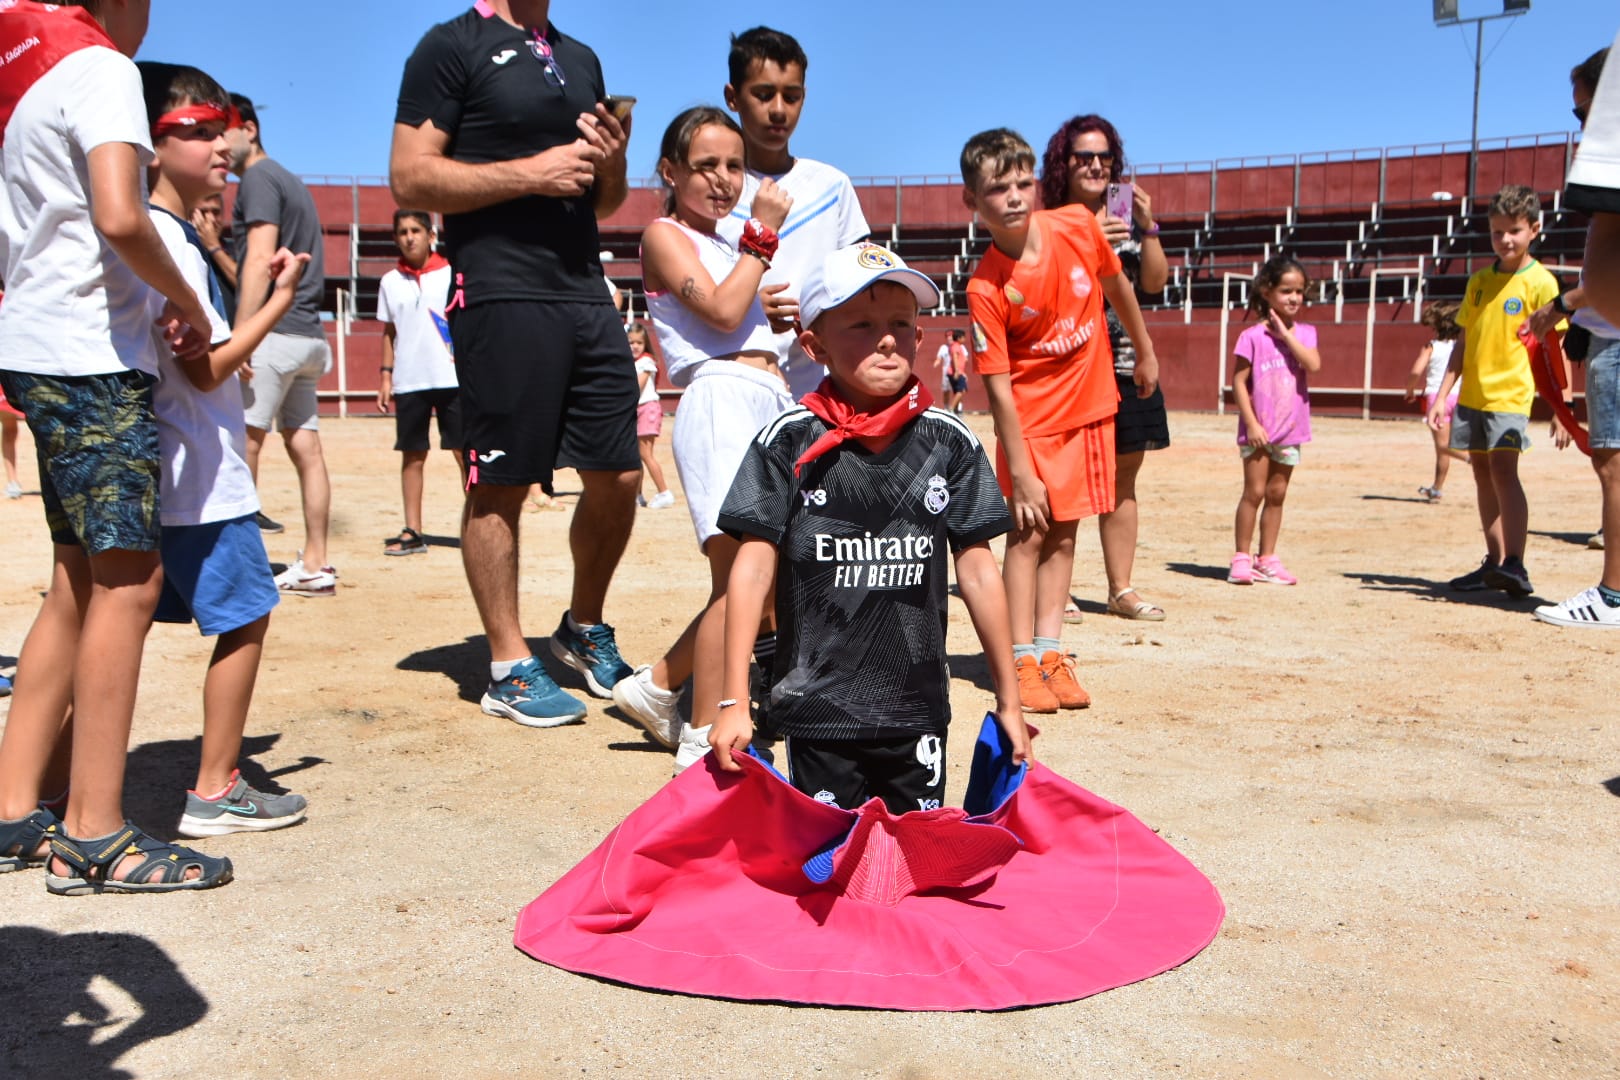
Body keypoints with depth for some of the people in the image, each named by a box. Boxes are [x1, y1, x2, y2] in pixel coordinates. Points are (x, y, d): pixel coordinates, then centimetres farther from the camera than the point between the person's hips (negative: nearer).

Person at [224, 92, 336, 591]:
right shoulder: (288, 180, 22)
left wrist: (239, 338, -21)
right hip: (308, 335, 10)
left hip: (273, 332, -10)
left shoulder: (258, 178, -6)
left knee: (242, 444, -9)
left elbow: (260, 260, -17)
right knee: (305, 446, 7)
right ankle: (315, 564, 10)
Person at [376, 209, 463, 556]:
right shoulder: (390, 281, 10)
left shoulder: (453, 274, 1)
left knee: (465, 452, -1)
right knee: (412, 455, 5)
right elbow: (389, 332, 13)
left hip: (453, 379, -3)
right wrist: (386, 376, 6)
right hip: (408, 382, 3)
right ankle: (412, 532, 10)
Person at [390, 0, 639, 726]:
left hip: (587, 295, 7)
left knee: (618, 478, 6)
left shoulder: (580, 59, 22)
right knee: (499, 487, -1)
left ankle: (584, 631, 27)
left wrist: (613, 164, 4)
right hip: (501, 298, -7)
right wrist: (530, 172, -15)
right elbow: (409, 178, -9)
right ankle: (510, 669, 9)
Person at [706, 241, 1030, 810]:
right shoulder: (789, 442, -6)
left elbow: (977, 572, 4)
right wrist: (734, 703, -6)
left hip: (919, 708, 2)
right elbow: (754, 569, -5)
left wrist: (1008, 700, 9)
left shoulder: (950, 441, -1)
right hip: (816, 713, -2)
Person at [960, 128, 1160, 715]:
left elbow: (1117, 286, 10)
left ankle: (1051, 652, 16)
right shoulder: (986, 287, -21)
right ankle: (1022, 660, 4)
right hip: (1032, 418, -4)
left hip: (1090, 406, 4)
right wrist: (1020, 474, -19)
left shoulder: (1078, 226, -11)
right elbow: (998, 386, -20)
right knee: (1028, 531, -3)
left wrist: (1145, 353, 20)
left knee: (1063, 532, 9)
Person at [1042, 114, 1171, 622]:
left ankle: (1121, 589, 17)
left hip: (1125, 366, 5)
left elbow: (1154, 283, 6)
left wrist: (1148, 228, -6)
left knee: (1122, 480, 9)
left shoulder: (1127, 220, 13)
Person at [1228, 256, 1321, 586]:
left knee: (1276, 494, 9)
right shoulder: (1253, 336, -8)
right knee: (1254, 491, -3)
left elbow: (1313, 364, -14)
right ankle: (1241, 559, 5)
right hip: (1259, 429, -4)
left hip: (1290, 428, 4)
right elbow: (1239, 381, -9)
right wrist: (1251, 423, -14)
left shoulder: (1304, 332, 5)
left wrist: (1286, 332, -13)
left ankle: (1267, 559, 17)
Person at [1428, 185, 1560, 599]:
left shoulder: (1540, 282, -5)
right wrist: (1442, 395, 11)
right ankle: (1495, 563, 16)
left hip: (1510, 394, -6)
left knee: (1503, 468, -19)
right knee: (1482, 473, 9)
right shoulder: (1479, 281, 12)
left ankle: (1515, 566, -22)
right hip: (1472, 395, 7)